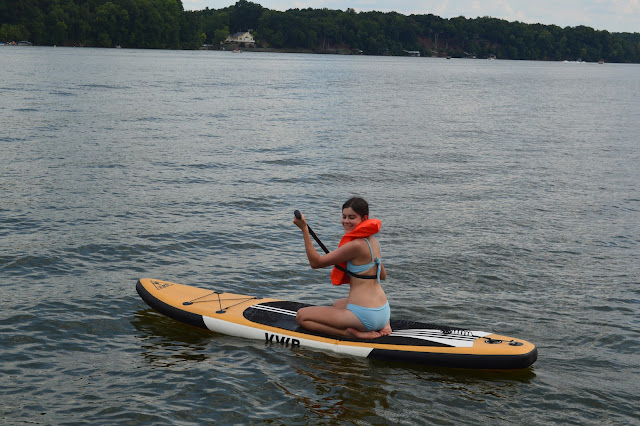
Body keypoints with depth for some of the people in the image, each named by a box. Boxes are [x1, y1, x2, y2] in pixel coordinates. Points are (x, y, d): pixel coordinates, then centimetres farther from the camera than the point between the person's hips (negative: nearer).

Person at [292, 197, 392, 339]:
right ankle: (382, 324, 15)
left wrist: (304, 228, -16)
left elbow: (316, 262, -13)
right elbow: (382, 275, 22)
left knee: (301, 316, -2)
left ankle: (355, 333, -11)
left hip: (365, 315, -9)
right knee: (338, 304, 42)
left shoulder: (356, 245, -18)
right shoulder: (373, 240, 9)